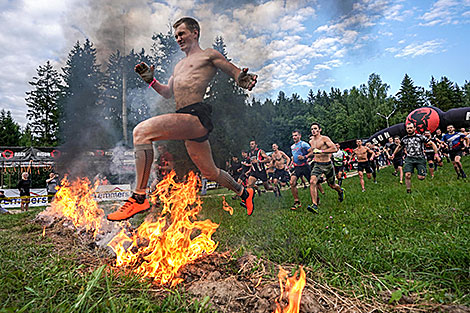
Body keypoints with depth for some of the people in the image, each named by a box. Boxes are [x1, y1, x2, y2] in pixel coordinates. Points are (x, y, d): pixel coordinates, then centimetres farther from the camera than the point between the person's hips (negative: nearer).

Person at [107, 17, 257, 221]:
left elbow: (237, 74, 5)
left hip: (196, 116, -9)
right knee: (209, 172, 17)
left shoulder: (209, 55, 10)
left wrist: (244, 80, -19)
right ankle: (243, 192, 41)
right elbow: (167, 93, 36)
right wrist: (151, 80, 18)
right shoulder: (179, 66, 33)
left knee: (142, 131, -24)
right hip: (185, 121, 9)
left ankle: (139, 198, -23)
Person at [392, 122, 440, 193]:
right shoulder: (404, 139, 12)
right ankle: (408, 191, -4)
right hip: (409, 159, 2)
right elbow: (399, 147, 31)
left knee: (421, 177, -10)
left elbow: (432, 143, 4)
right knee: (407, 175, -17)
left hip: (420, 159, -2)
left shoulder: (420, 137, 2)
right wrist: (393, 154, 30)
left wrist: (436, 153, -3)